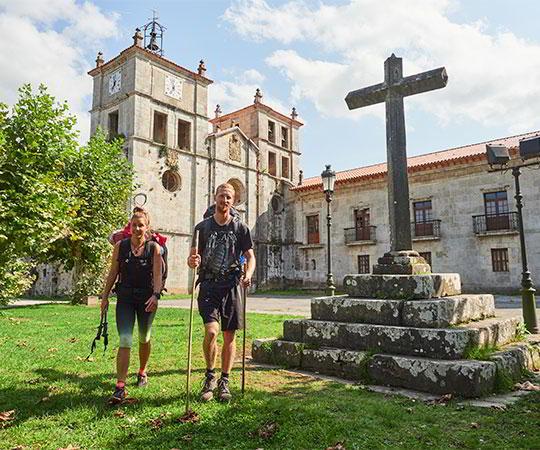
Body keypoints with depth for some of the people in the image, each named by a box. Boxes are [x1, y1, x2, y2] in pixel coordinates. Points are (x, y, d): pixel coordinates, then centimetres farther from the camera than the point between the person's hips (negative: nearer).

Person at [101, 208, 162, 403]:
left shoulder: (154, 248, -5)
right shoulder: (120, 246, 1)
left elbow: (157, 275, -12)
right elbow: (113, 273, 7)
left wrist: (155, 295, -27)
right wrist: (105, 296, 6)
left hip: (146, 298, 0)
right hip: (125, 298, 0)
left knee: (144, 339, 16)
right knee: (125, 341, -10)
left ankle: (142, 372, 40)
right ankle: (120, 388, -7)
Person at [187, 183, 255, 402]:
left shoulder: (240, 228, 6)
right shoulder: (202, 227, 6)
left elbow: (250, 257, 7)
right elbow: (193, 258, 7)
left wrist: (248, 275, -13)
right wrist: (192, 261, -18)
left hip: (231, 286, 1)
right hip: (209, 286, -1)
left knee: (229, 336, 6)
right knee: (211, 331, -16)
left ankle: (224, 381, 23)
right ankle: (210, 376, 8)